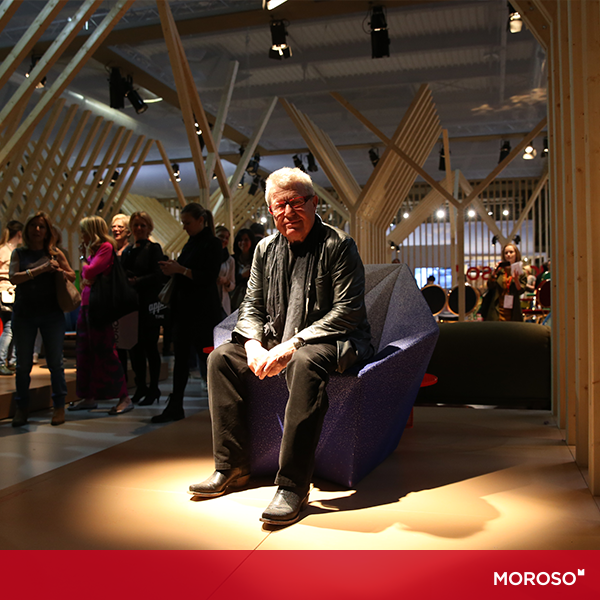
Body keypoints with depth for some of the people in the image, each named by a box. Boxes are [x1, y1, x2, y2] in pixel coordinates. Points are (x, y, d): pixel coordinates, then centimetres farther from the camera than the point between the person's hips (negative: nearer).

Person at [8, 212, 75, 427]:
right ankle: (22, 407, 20)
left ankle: (59, 406, 13)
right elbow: (14, 278, -10)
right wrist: (40, 269, -20)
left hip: (52, 314, 0)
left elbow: (73, 276, 13)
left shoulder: (55, 253, 5)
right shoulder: (18, 253, 5)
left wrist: (60, 272, -9)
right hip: (24, 314, 0)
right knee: (23, 363, 7)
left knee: (55, 362, 3)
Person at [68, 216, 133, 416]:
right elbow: (84, 276, 16)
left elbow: (89, 272, -16)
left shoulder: (106, 247, -9)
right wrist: (86, 253, 11)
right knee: (85, 350, 10)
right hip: (87, 302, 9)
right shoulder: (92, 248, 17)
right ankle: (89, 397, 19)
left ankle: (124, 397, -5)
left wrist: (85, 259, 3)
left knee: (104, 350, -9)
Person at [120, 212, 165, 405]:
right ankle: (140, 387, 19)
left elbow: (158, 276, -11)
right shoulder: (127, 250, 17)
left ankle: (153, 389, 8)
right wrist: (125, 282, -3)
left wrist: (136, 282, -17)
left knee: (150, 346, -1)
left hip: (148, 304, -6)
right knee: (134, 347, 8)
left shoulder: (154, 249, -1)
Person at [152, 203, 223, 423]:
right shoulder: (190, 244, 16)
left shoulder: (213, 244, -8)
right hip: (184, 309, 8)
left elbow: (209, 277, -16)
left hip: (204, 310, -8)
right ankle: (175, 407, 13)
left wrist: (180, 269, -20)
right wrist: (172, 271, 0)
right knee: (180, 357, 8)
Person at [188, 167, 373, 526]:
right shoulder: (266, 249, 10)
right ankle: (232, 467, -3)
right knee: (221, 358, -7)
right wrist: (255, 347, -10)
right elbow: (252, 305, 12)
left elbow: (348, 312, -18)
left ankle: (293, 485, -34)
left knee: (306, 362, -39)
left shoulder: (338, 245, -10)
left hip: (333, 342, -7)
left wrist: (293, 344, -26)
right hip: (276, 342, 7)